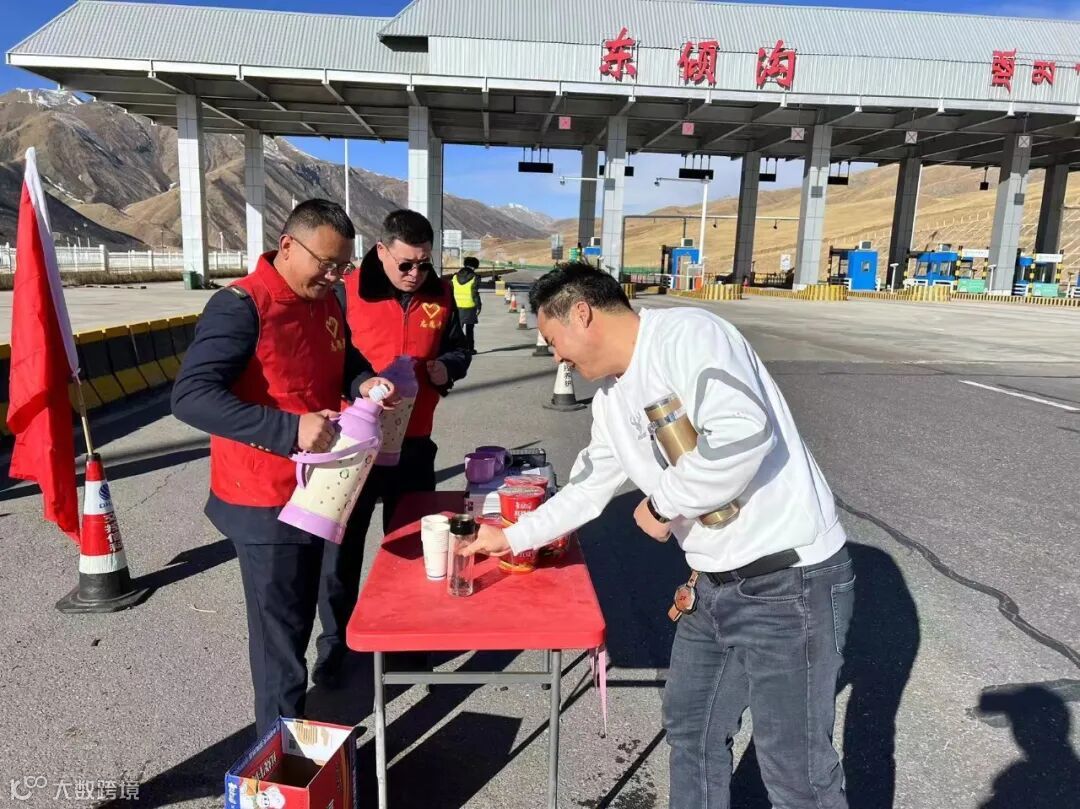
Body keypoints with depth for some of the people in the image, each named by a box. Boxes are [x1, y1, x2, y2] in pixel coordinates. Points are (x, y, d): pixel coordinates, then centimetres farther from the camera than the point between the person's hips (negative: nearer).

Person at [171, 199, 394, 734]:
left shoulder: (327, 303, 6)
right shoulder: (241, 306, -19)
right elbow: (191, 396, -27)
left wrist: (363, 382, -3)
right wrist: (288, 429, -34)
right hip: (266, 501, -8)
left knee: (300, 615, 22)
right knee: (280, 629, 3)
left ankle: (293, 725, 41)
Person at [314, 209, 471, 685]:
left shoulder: (440, 295, 2)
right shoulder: (348, 293, -9)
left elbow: (459, 350, 13)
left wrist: (446, 368, -8)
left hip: (414, 443, 4)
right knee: (342, 546, 6)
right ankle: (334, 643, 24)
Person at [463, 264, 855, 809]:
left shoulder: (686, 334, -18)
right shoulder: (611, 399, 11)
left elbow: (744, 432, -33)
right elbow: (586, 490, 21)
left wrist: (663, 503, -19)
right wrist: (512, 537, 26)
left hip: (789, 581, -9)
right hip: (716, 584, 9)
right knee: (689, 728, 21)